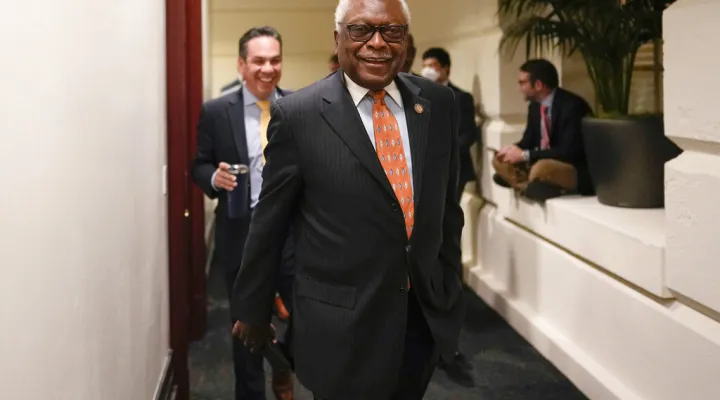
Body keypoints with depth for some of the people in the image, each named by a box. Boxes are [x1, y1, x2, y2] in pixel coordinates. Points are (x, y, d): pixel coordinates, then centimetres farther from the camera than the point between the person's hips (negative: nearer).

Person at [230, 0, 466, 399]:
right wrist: (251, 309, 4)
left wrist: (450, 289, 14)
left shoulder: (439, 104, 1)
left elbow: (446, 205, 9)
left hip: (427, 313, 4)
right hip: (341, 324, -4)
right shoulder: (297, 114, -10)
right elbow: (268, 223, -3)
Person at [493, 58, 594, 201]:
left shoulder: (572, 105, -20)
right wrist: (514, 149, -11)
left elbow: (569, 152, -26)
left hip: (579, 173, -9)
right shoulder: (535, 106, 5)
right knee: (500, 160, 1)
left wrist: (525, 155, -24)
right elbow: (529, 141, 14)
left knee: (540, 169, -38)